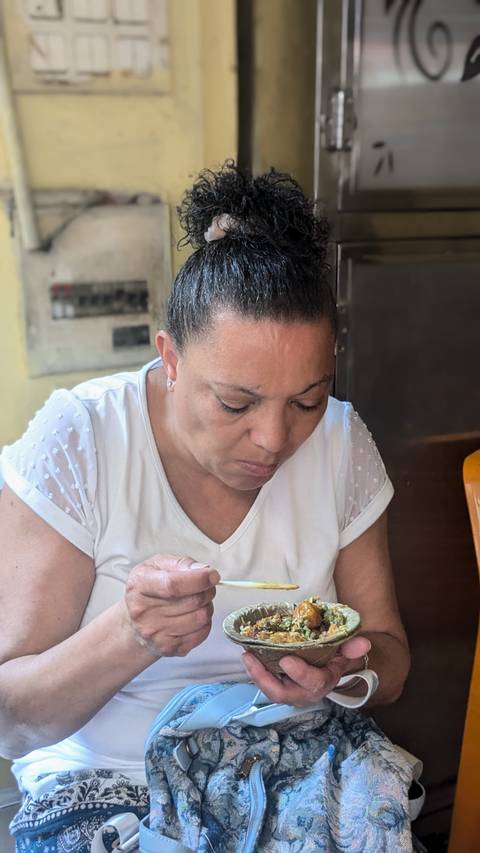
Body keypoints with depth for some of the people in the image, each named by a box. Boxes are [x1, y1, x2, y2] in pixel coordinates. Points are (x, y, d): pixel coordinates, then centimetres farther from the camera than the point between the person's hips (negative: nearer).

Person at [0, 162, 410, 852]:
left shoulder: (342, 443, -7)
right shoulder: (76, 442, -17)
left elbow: (389, 660, 1)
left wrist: (344, 669, -22)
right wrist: (130, 635, -35)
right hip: (104, 782, -1)